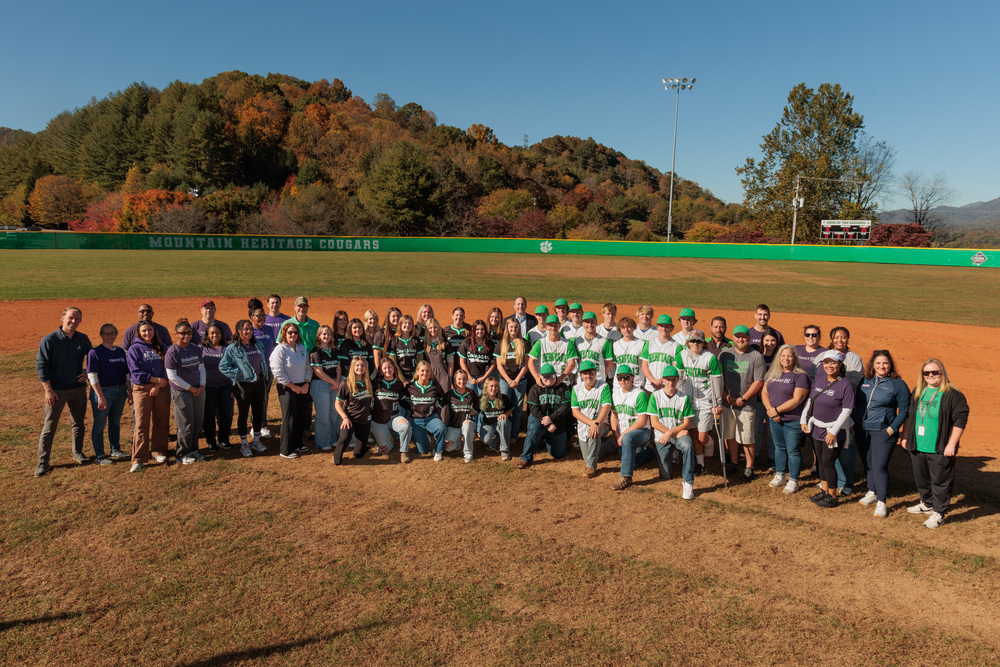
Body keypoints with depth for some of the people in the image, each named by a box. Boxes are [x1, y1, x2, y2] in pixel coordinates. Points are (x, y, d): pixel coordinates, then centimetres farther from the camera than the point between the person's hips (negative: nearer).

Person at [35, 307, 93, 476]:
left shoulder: (83, 339, 4)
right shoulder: (49, 340, -9)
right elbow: (41, 365, -10)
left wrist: (88, 372, 1)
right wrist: (48, 390, -14)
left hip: (78, 388, 4)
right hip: (57, 390, -4)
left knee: (78, 423, 15)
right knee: (49, 427, 0)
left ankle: (78, 453, 32)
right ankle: (43, 462, 8)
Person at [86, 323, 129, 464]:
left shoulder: (120, 351, 10)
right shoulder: (95, 352, -9)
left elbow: (126, 373, 16)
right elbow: (92, 375, -14)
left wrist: (130, 391, 13)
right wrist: (100, 396, -19)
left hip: (120, 391, 6)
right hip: (103, 391, -6)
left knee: (115, 422, 16)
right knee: (100, 424, 2)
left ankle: (115, 450, 28)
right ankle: (99, 455, 10)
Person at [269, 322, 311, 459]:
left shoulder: (302, 348, 10)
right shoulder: (279, 349, -10)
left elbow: (308, 368, 14)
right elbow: (278, 372, -16)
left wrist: (306, 383, -1)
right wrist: (293, 386, -13)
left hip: (302, 388, 6)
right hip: (287, 389, -6)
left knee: (301, 417, 11)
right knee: (289, 418, -4)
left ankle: (297, 444, 27)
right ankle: (285, 451, 5)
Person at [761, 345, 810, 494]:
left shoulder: (800, 376, -12)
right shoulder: (772, 374, 9)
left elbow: (796, 400, -18)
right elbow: (764, 393, 8)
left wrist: (777, 410, -16)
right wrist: (770, 409, -8)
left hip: (793, 421, -6)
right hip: (775, 419, 6)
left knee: (793, 451, 3)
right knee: (779, 448, 18)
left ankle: (793, 481, 17)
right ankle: (780, 476, 32)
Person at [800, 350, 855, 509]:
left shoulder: (846, 385, -15)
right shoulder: (819, 378, 5)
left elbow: (846, 412, -16)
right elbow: (810, 400, 13)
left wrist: (833, 432, -19)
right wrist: (804, 420, 9)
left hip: (834, 430, -6)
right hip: (817, 427, 7)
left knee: (828, 462, -2)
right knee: (821, 460, 16)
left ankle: (832, 497, 14)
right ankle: (824, 491, 30)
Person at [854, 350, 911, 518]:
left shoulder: (898, 384, -4)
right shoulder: (864, 381, 8)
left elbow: (904, 410, -3)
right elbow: (856, 402, 16)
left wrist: (892, 429, -11)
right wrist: (854, 423, 7)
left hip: (883, 431, -5)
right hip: (861, 430, 5)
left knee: (879, 466, -8)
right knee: (867, 463, 14)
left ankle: (882, 502, 3)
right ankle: (872, 493, 32)